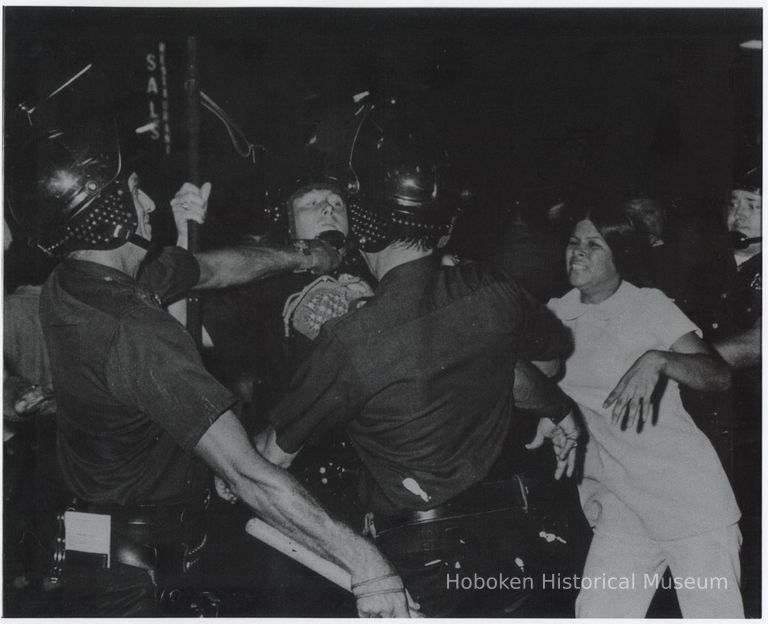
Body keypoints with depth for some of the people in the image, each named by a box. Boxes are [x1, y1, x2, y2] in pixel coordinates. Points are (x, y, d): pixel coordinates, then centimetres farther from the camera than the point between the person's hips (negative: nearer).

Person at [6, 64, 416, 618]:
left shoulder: (65, 288, -2)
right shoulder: (136, 338, -33)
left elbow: (215, 268, 13)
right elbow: (248, 475, -37)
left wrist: (297, 257, 24)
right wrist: (364, 562, -36)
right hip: (135, 570, -9)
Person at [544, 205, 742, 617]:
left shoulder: (649, 305, -2)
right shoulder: (556, 315, 8)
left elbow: (719, 375, -11)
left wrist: (657, 360, -28)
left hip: (689, 494, -3)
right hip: (618, 504, 3)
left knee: (714, 614, -2)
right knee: (597, 613, -4)